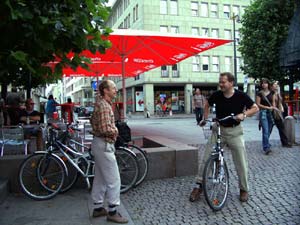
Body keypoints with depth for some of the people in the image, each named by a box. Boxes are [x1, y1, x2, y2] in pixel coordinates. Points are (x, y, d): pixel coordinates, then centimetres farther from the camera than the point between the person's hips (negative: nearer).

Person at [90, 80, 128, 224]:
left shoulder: (100, 104, 13)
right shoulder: (104, 106, -20)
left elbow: (93, 121, 25)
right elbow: (106, 129, -28)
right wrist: (115, 131, -9)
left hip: (100, 144, 11)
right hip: (104, 145, -11)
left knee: (100, 178, 17)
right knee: (113, 180, -3)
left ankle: (98, 208, 27)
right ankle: (112, 212, 6)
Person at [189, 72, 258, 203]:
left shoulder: (241, 96, -10)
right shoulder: (216, 95, -5)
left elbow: (255, 108, -3)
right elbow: (207, 104, 15)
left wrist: (244, 114, -21)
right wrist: (205, 118, 7)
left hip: (234, 131, -1)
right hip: (218, 129, 2)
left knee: (241, 162, 3)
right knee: (206, 158, -4)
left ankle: (244, 189, 23)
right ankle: (199, 185, 8)